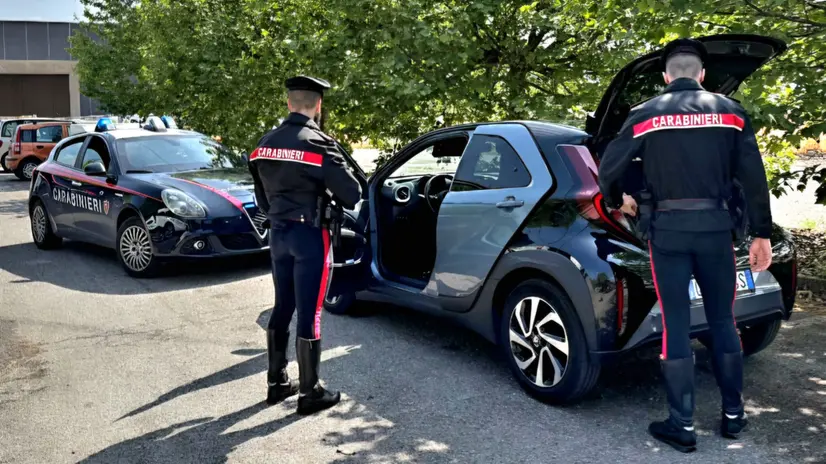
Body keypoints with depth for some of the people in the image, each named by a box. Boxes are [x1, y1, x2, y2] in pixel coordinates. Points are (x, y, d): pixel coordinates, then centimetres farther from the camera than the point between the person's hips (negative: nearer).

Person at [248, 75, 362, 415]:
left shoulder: (266, 144, 7)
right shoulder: (318, 143, -16)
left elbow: (261, 195, 15)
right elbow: (351, 193, -14)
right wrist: (331, 198, 7)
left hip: (278, 233, 7)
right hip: (309, 235, -7)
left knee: (282, 308, 17)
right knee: (309, 315, 1)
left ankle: (277, 382, 27)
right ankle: (310, 393, 11)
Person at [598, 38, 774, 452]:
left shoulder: (646, 114, 2)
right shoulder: (729, 111, 5)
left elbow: (609, 167, 2)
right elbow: (754, 178, 2)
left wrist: (616, 201, 22)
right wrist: (761, 234, 8)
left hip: (668, 229, -1)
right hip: (715, 226, 2)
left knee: (676, 325, 3)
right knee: (723, 321, 14)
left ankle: (682, 426, 8)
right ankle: (733, 414, 25)